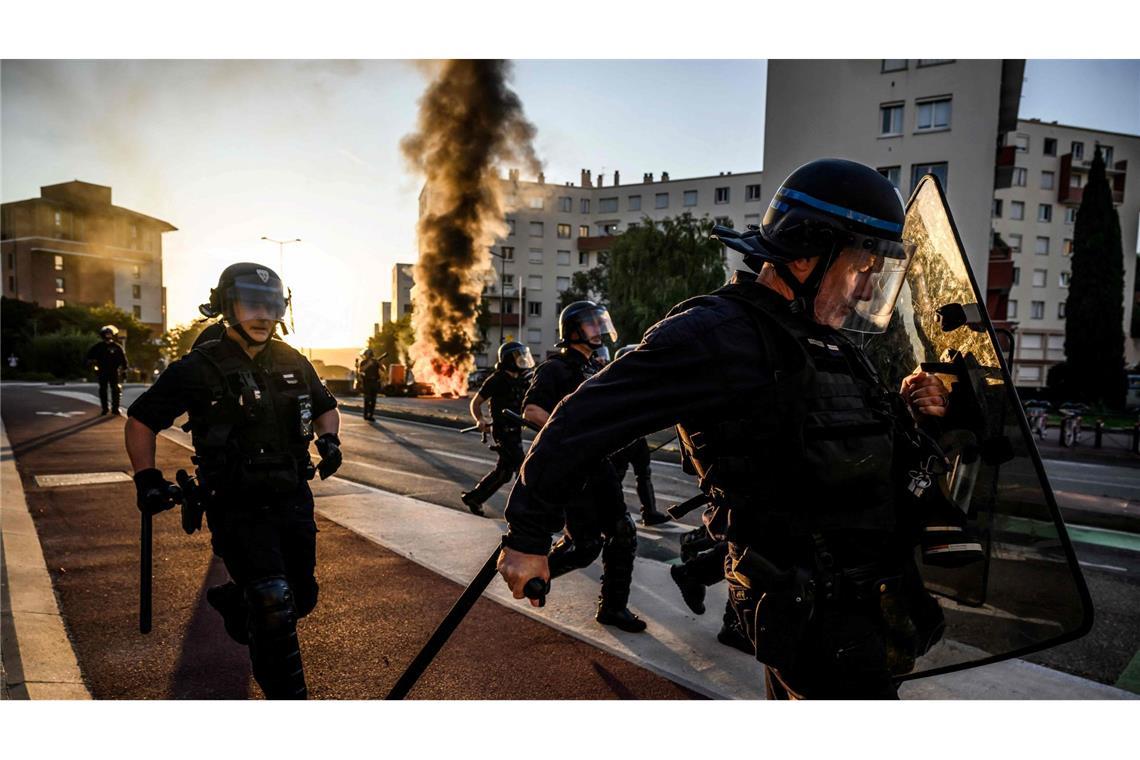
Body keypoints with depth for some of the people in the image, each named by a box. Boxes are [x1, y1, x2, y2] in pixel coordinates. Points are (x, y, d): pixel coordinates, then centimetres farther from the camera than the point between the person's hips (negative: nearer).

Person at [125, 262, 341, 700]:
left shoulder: (292, 363, 5)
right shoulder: (200, 368, -8)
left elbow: (325, 406, 21)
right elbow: (141, 419, 0)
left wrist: (328, 439, 1)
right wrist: (146, 477, -10)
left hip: (293, 500, 6)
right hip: (238, 509, -5)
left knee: (301, 598, 15)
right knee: (274, 608, -13)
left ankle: (233, 602, 44)